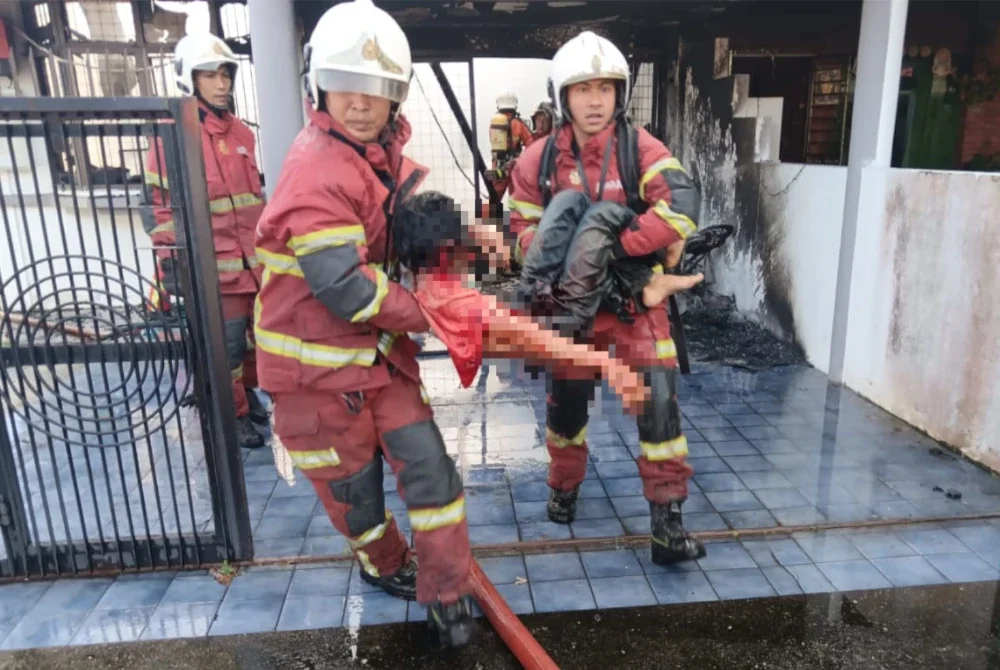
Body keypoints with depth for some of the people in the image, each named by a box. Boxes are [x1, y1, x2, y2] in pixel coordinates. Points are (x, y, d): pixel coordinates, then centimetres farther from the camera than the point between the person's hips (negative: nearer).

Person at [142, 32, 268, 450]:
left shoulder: (242, 133, 12)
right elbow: (159, 207, -9)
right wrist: (171, 267, -12)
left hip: (256, 262, 6)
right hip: (214, 267, -6)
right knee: (227, 346, 2)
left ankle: (248, 391, 38)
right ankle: (235, 414, 20)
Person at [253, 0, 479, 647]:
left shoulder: (388, 155, 4)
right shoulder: (317, 169, -23)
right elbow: (346, 289, -27)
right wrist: (427, 316, -14)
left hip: (381, 348, 7)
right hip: (317, 359, -7)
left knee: (426, 461, 6)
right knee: (352, 479, 11)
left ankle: (447, 592, 22)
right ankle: (385, 564, 41)